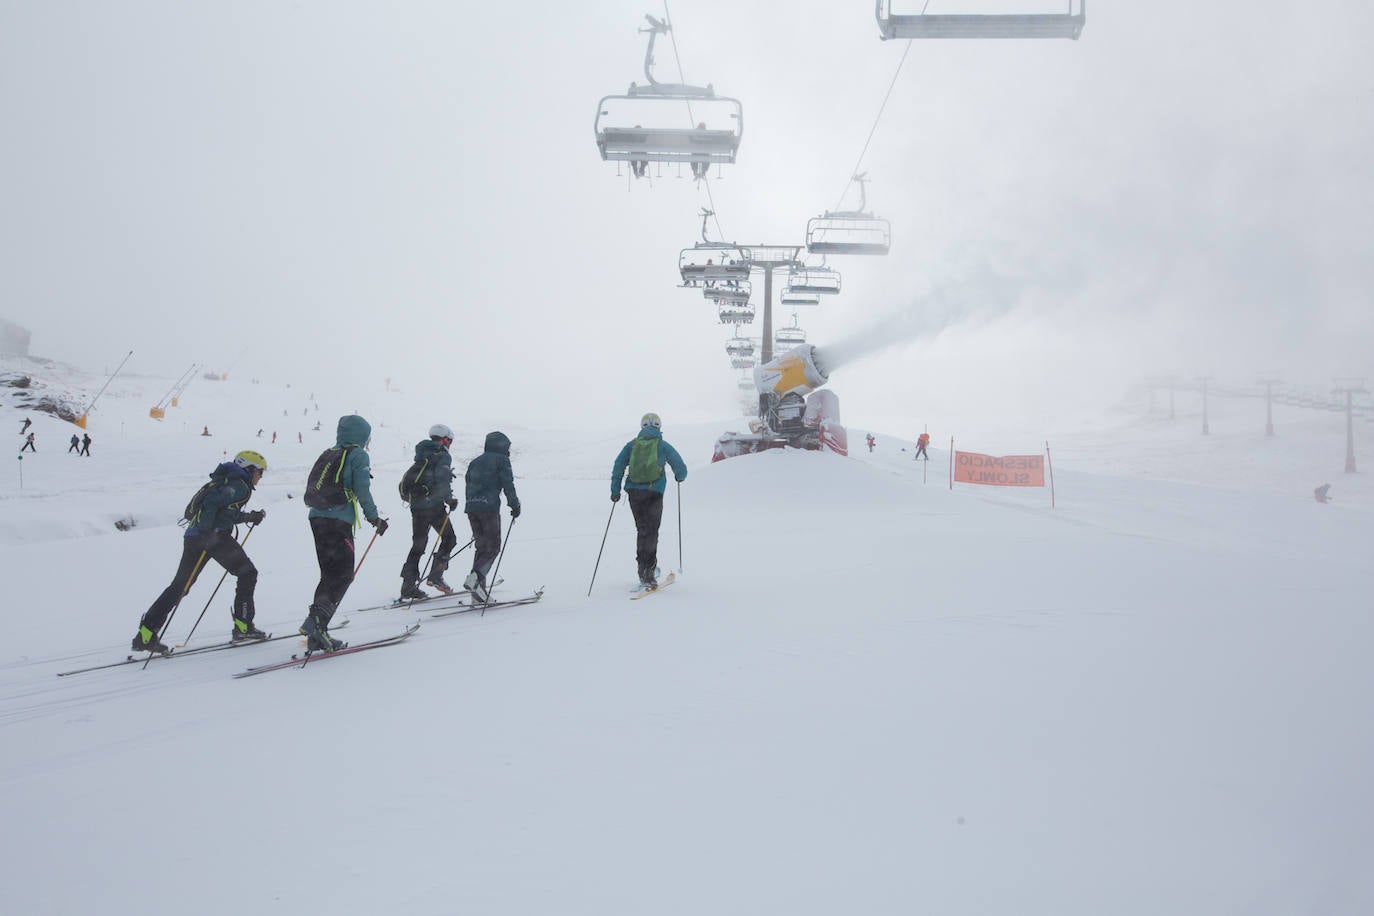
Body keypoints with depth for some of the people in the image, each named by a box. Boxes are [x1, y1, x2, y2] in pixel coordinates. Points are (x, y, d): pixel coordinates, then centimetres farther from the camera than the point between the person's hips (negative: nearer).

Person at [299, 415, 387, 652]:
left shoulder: (327, 455, 19)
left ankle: (317, 636, 7)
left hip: (317, 518, 8)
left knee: (329, 575, 12)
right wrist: (375, 518, 2)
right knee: (343, 576, -3)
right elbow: (362, 491, -7)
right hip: (339, 522, -8)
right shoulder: (359, 455, -2)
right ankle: (316, 620, -19)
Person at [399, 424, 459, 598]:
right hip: (434, 506, -7)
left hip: (416, 506, 7)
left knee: (418, 545, 11)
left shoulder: (421, 457, 18)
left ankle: (408, 585, 6)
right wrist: (449, 499, -17)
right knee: (449, 539, 8)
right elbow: (442, 480, -19)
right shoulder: (443, 456, -5)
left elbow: (409, 479, 19)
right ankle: (435, 576, -3)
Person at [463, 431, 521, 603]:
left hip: (471, 507, 7)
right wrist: (515, 505, 1)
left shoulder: (475, 462, 24)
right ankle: (475, 577, -23)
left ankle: (479, 588, 6)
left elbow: (468, 483, 21)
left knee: (481, 546, 13)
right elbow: (508, 485, -4)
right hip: (489, 507, -7)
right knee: (493, 547, -2)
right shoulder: (501, 460, 4)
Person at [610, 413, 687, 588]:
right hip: (654, 492, -3)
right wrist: (679, 477, 29)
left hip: (634, 491, 3)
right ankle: (647, 571, -9)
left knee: (642, 529, 15)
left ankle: (645, 569, 18)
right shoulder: (663, 446, 5)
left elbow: (618, 466, 3)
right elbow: (681, 469, 7)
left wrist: (615, 490, 6)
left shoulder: (632, 445, 11)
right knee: (651, 532, 0)